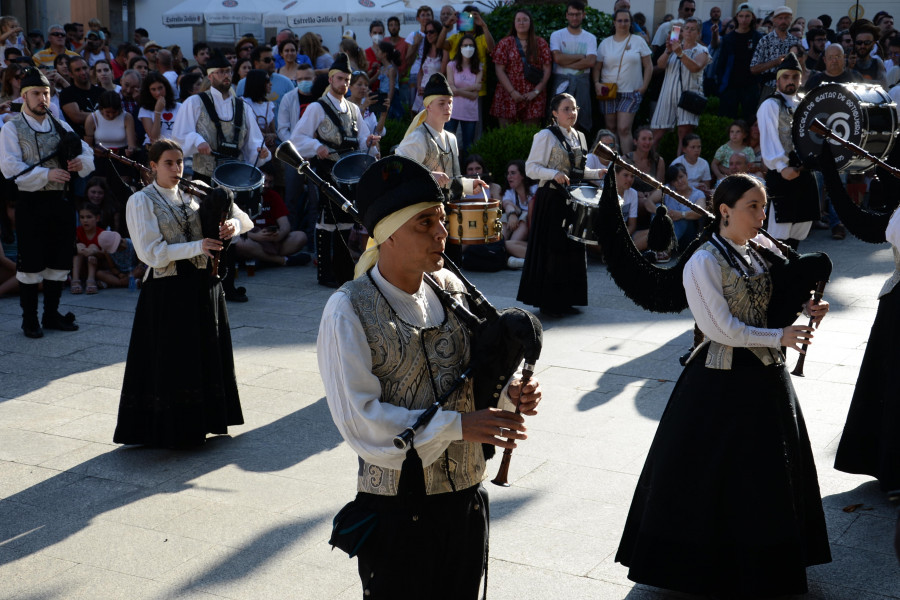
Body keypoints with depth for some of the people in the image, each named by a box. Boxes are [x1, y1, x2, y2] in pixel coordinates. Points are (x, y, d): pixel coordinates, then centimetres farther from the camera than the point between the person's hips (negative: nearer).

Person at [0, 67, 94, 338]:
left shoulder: (61, 127, 14)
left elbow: (88, 154, 14)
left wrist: (81, 162, -11)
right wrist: (46, 175, -23)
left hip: (61, 201, 5)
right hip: (31, 203, -5)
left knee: (60, 261, 9)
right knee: (31, 262, 0)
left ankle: (52, 314, 22)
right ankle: (30, 319, 10)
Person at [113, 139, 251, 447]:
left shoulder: (194, 195, 9)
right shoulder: (141, 201, -6)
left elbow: (243, 219, 10)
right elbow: (152, 253, -15)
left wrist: (233, 224, -14)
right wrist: (197, 246, -21)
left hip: (203, 285, 5)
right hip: (168, 291, -5)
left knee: (205, 355, 11)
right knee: (170, 360, 1)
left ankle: (203, 419, 24)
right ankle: (168, 429, 12)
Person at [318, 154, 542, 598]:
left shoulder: (449, 289, 3)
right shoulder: (349, 311, -14)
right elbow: (360, 419, -19)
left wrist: (507, 394, -11)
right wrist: (458, 426, -24)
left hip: (465, 496, 5)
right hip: (396, 506, -5)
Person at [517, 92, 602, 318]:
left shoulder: (579, 137, 14)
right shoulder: (546, 136, -8)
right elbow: (531, 168, -12)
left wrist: (599, 174, 8)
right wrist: (554, 174, -26)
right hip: (551, 199, -7)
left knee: (573, 247, 8)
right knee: (551, 249, -5)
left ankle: (565, 300, 18)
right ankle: (547, 303, 4)